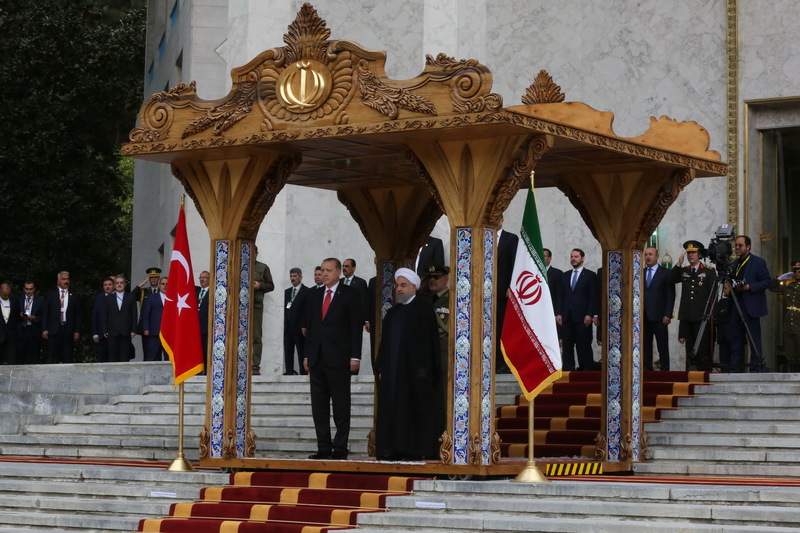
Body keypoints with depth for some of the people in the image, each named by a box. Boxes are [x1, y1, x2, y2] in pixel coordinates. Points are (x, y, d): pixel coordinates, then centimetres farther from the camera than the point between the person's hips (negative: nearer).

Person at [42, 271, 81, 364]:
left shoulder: (75, 296, 12)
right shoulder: (50, 295, 9)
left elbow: (78, 315, 9)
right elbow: (45, 314, 6)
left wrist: (77, 331, 0)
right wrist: (44, 329, -3)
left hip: (69, 331, 1)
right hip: (54, 330, -1)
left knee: (68, 359, 0)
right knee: (52, 360, -2)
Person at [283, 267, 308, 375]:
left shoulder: (307, 292, -2)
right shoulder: (287, 292, 18)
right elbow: (285, 309, 14)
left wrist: (304, 326, -14)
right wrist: (284, 325, 3)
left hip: (299, 328, -6)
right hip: (288, 328, 6)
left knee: (301, 353, -3)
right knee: (288, 351, 4)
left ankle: (303, 373, 0)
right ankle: (289, 371, 8)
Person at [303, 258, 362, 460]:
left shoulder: (349, 294, 0)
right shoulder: (314, 295, 15)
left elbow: (356, 326, -3)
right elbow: (309, 326, 16)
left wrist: (355, 356, -10)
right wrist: (307, 355, 10)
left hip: (338, 359, -5)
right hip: (317, 358, 5)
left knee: (341, 406, -2)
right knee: (319, 406, 4)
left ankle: (340, 448, 2)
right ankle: (324, 447, 8)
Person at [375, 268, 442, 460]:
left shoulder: (424, 308, -2)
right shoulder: (392, 313, 18)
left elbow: (430, 340, -9)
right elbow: (384, 343, 17)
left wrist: (424, 368, -17)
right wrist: (381, 369, 9)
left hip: (415, 370, -6)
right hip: (392, 371, 6)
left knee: (417, 408, -5)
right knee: (393, 408, 2)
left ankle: (419, 449, -4)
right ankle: (395, 447, 3)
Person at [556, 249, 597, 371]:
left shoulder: (590, 275, 3)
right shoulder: (565, 275, 17)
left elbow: (593, 297, -2)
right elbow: (561, 296, 15)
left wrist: (590, 315, -10)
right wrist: (558, 313, 5)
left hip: (582, 317, -4)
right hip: (567, 317, 4)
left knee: (583, 346, -4)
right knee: (567, 346, 2)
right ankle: (568, 370, 5)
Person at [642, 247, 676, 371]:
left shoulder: (666, 273, 2)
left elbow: (670, 296, -2)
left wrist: (668, 315, -10)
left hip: (659, 316, -4)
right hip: (643, 317, 4)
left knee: (662, 346, -1)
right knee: (645, 346, 5)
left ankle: (664, 369, 2)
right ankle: (647, 369, 9)